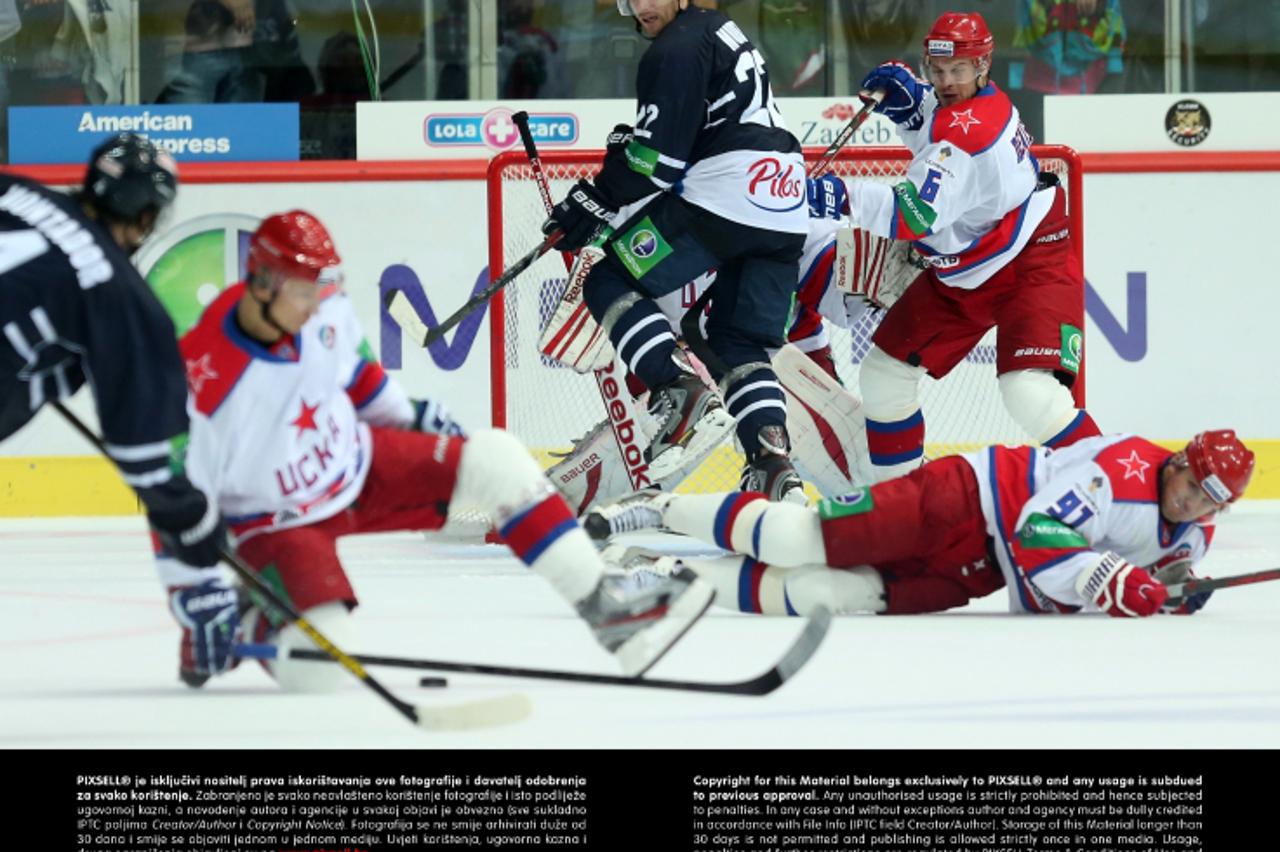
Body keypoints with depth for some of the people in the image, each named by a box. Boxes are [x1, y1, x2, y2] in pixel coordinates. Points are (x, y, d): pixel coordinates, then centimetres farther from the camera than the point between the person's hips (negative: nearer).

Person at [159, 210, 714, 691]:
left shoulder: (324, 308, -14)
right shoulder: (202, 384, -33)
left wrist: (412, 419, 18)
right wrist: (197, 601, -25)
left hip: (355, 462, 6)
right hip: (276, 521, -6)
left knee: (494, 460, -7)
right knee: (319, 668, -26)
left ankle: (603, 608, -1)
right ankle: (251, 628, 9)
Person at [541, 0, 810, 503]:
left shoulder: (677, 49, -7)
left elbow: (658, 157, -13)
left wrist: (594, 202, -5)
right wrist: (631, 145, 16)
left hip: (725, 195, -9)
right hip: (784, 210, 9)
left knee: (611, 285, 0)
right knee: (739, 345, 13)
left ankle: (683, 396, -16)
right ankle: (773, 464, -3)